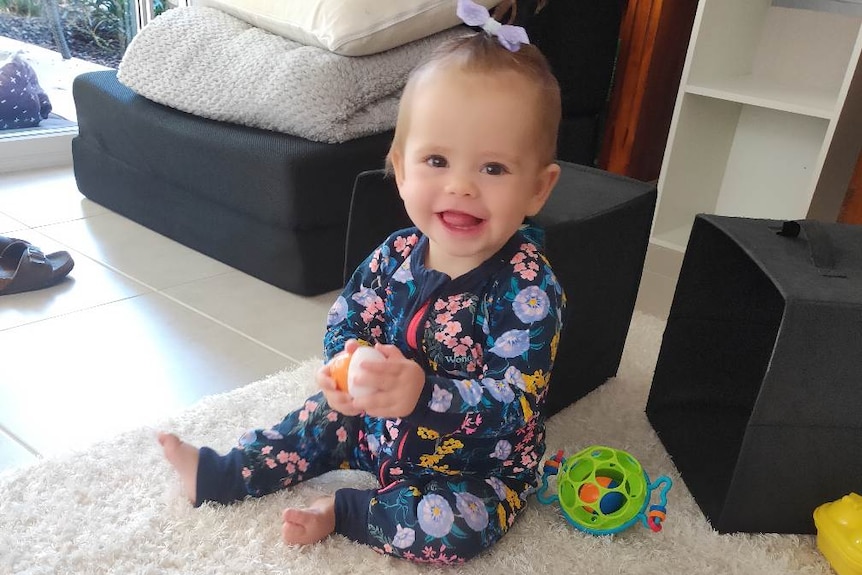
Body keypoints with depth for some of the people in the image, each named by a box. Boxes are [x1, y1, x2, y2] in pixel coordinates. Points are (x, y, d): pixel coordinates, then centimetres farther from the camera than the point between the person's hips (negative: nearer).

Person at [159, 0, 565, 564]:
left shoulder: (528, 288, -29)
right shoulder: (397, 255, -11)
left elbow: (513, 403, -32)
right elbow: (347, 320, -2)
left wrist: (422, 392, -48)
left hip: (477, 465, -5)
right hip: (382, 429, 6)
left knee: (451, 526, -28)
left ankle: (342, 512, -5)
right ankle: (220, 474, 32)